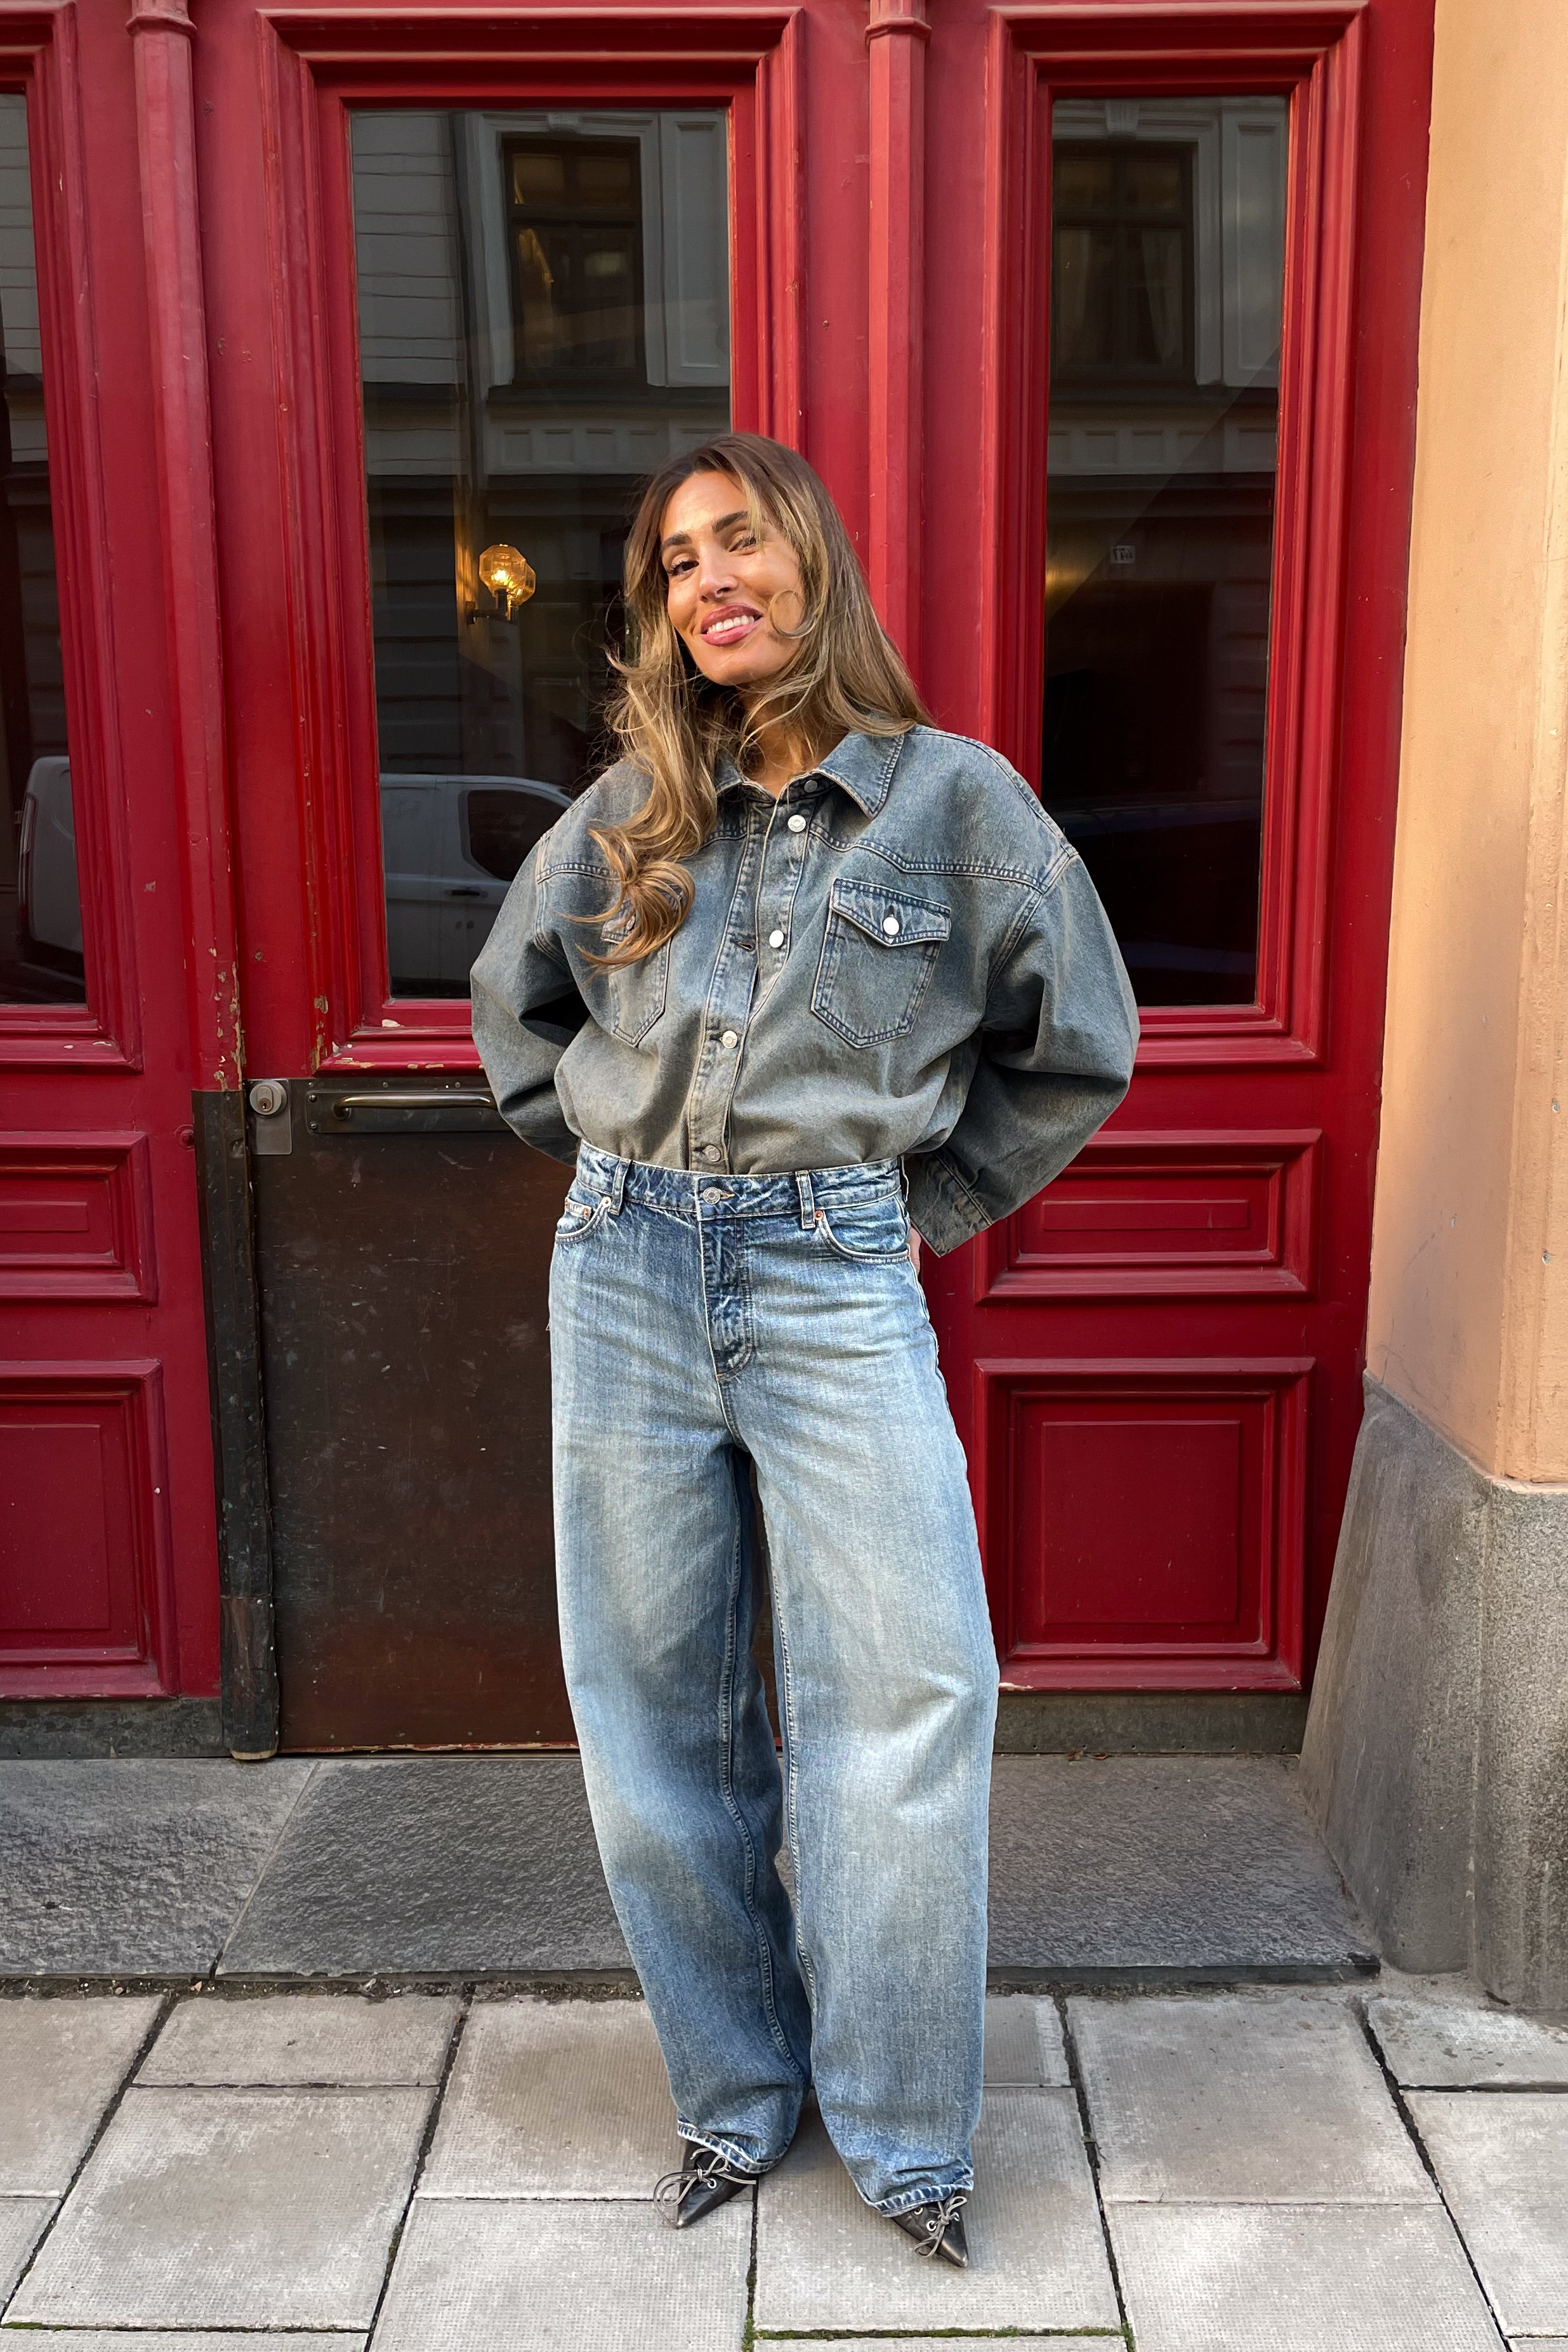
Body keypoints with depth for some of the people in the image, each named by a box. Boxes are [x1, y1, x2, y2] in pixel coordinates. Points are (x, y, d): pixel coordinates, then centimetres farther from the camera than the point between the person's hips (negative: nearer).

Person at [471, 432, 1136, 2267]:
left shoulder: (955, 797, 0)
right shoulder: (627, 809, 8)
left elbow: (1078, 1050, 7)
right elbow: (512, 1007, 21)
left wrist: (921, 1205, 5)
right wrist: (626, 1168, 12)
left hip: (836, 1285, -2)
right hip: (627, 1277, 3)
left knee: (905, 1692, -4)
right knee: (654, 1701, 8)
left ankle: (900, 2134, 18)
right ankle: (735, 2093, 28)